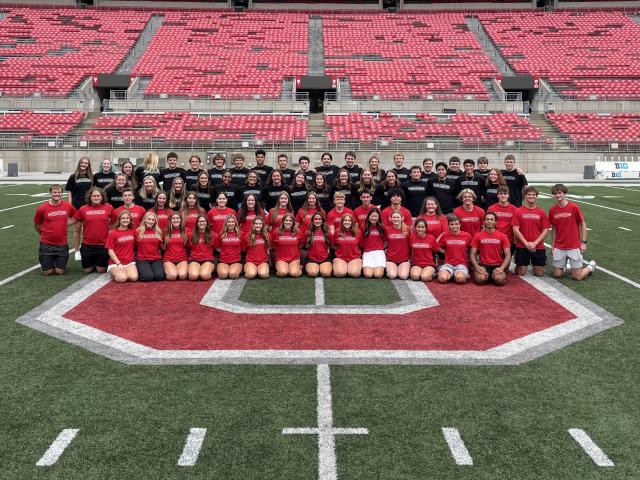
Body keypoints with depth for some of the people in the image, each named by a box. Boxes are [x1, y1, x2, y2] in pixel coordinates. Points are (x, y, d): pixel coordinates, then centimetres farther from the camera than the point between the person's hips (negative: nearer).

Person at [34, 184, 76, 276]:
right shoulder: (42, 208, -8)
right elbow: (36, 225, 7)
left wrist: (65, 223, 2)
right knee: (47, 272, 2)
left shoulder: (68, 206, -4)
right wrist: (44, 233, 11)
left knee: (60, 272, 0)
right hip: (46, 244, -1)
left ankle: (57, 262, 33)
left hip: (62, 244, 1)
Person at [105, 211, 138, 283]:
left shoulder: (133, 231, 6)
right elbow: (110, 251, -6)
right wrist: (119, 263, -14)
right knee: (122, 278, -29)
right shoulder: (113, 233, -4)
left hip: (130, 262, 3)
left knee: (134, 278, -26)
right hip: (115, 262, -3)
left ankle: (125, 272, 7)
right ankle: (114, 273, 5)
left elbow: (135, 246, 17)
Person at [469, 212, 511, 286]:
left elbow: (508, 255, 1)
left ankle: (494, 275, 5)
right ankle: (486, 275, 4)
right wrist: (477, 267, -16)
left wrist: (501, 268, -16)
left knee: (499, 280, -32)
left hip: (498, 265, 0)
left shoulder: (502, 236, 4)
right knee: (480, 279, -32)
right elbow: (472, 254, 2)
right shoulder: (478, 236, 4)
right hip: (483, 264, 0)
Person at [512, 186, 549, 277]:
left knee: (539, 273, 4)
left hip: (538, 247, 2)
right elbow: (515, 230, -5)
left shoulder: (542, 212, 4)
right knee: (521, 273, 1)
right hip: (522, 247, -1)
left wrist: (535, 243, -10)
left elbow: (546, 230, 1)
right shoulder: (518, 211, 0)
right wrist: (526, 243, -12)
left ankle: (534, 265, 35)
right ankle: (517, 266, 33)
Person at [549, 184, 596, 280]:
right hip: (559, 248, 3)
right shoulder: (552, 210, 2)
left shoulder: (574, 207, -9)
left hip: (574, 247, -3)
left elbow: (583, 224, -1)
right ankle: (566, 263, 34)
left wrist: (583, 242, -6)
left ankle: (591, 266, 28)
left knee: (577, 276, -2)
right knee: (557, 274, 3)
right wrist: (552, 245, 10)